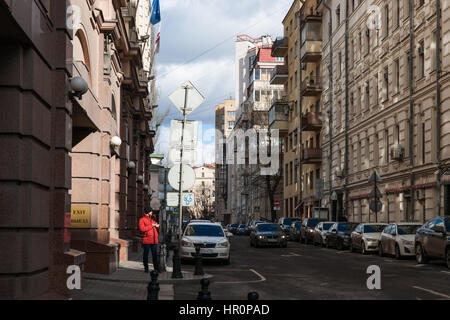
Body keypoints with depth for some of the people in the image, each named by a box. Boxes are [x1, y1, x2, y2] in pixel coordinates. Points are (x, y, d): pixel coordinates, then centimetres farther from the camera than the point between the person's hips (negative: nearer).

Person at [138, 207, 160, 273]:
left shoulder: (153, 219, 18)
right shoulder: (142, 219, 0)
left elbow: (157, 229, 26)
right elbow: (142, 229, -15)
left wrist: (157, 226, 1)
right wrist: (151, 225, -14)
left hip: (154, 240, 4)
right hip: (147, 240, -4)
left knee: (155, 254, 2)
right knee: (146, 254, 2)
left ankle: (156, 268, 6)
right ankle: (146, 268, 10)